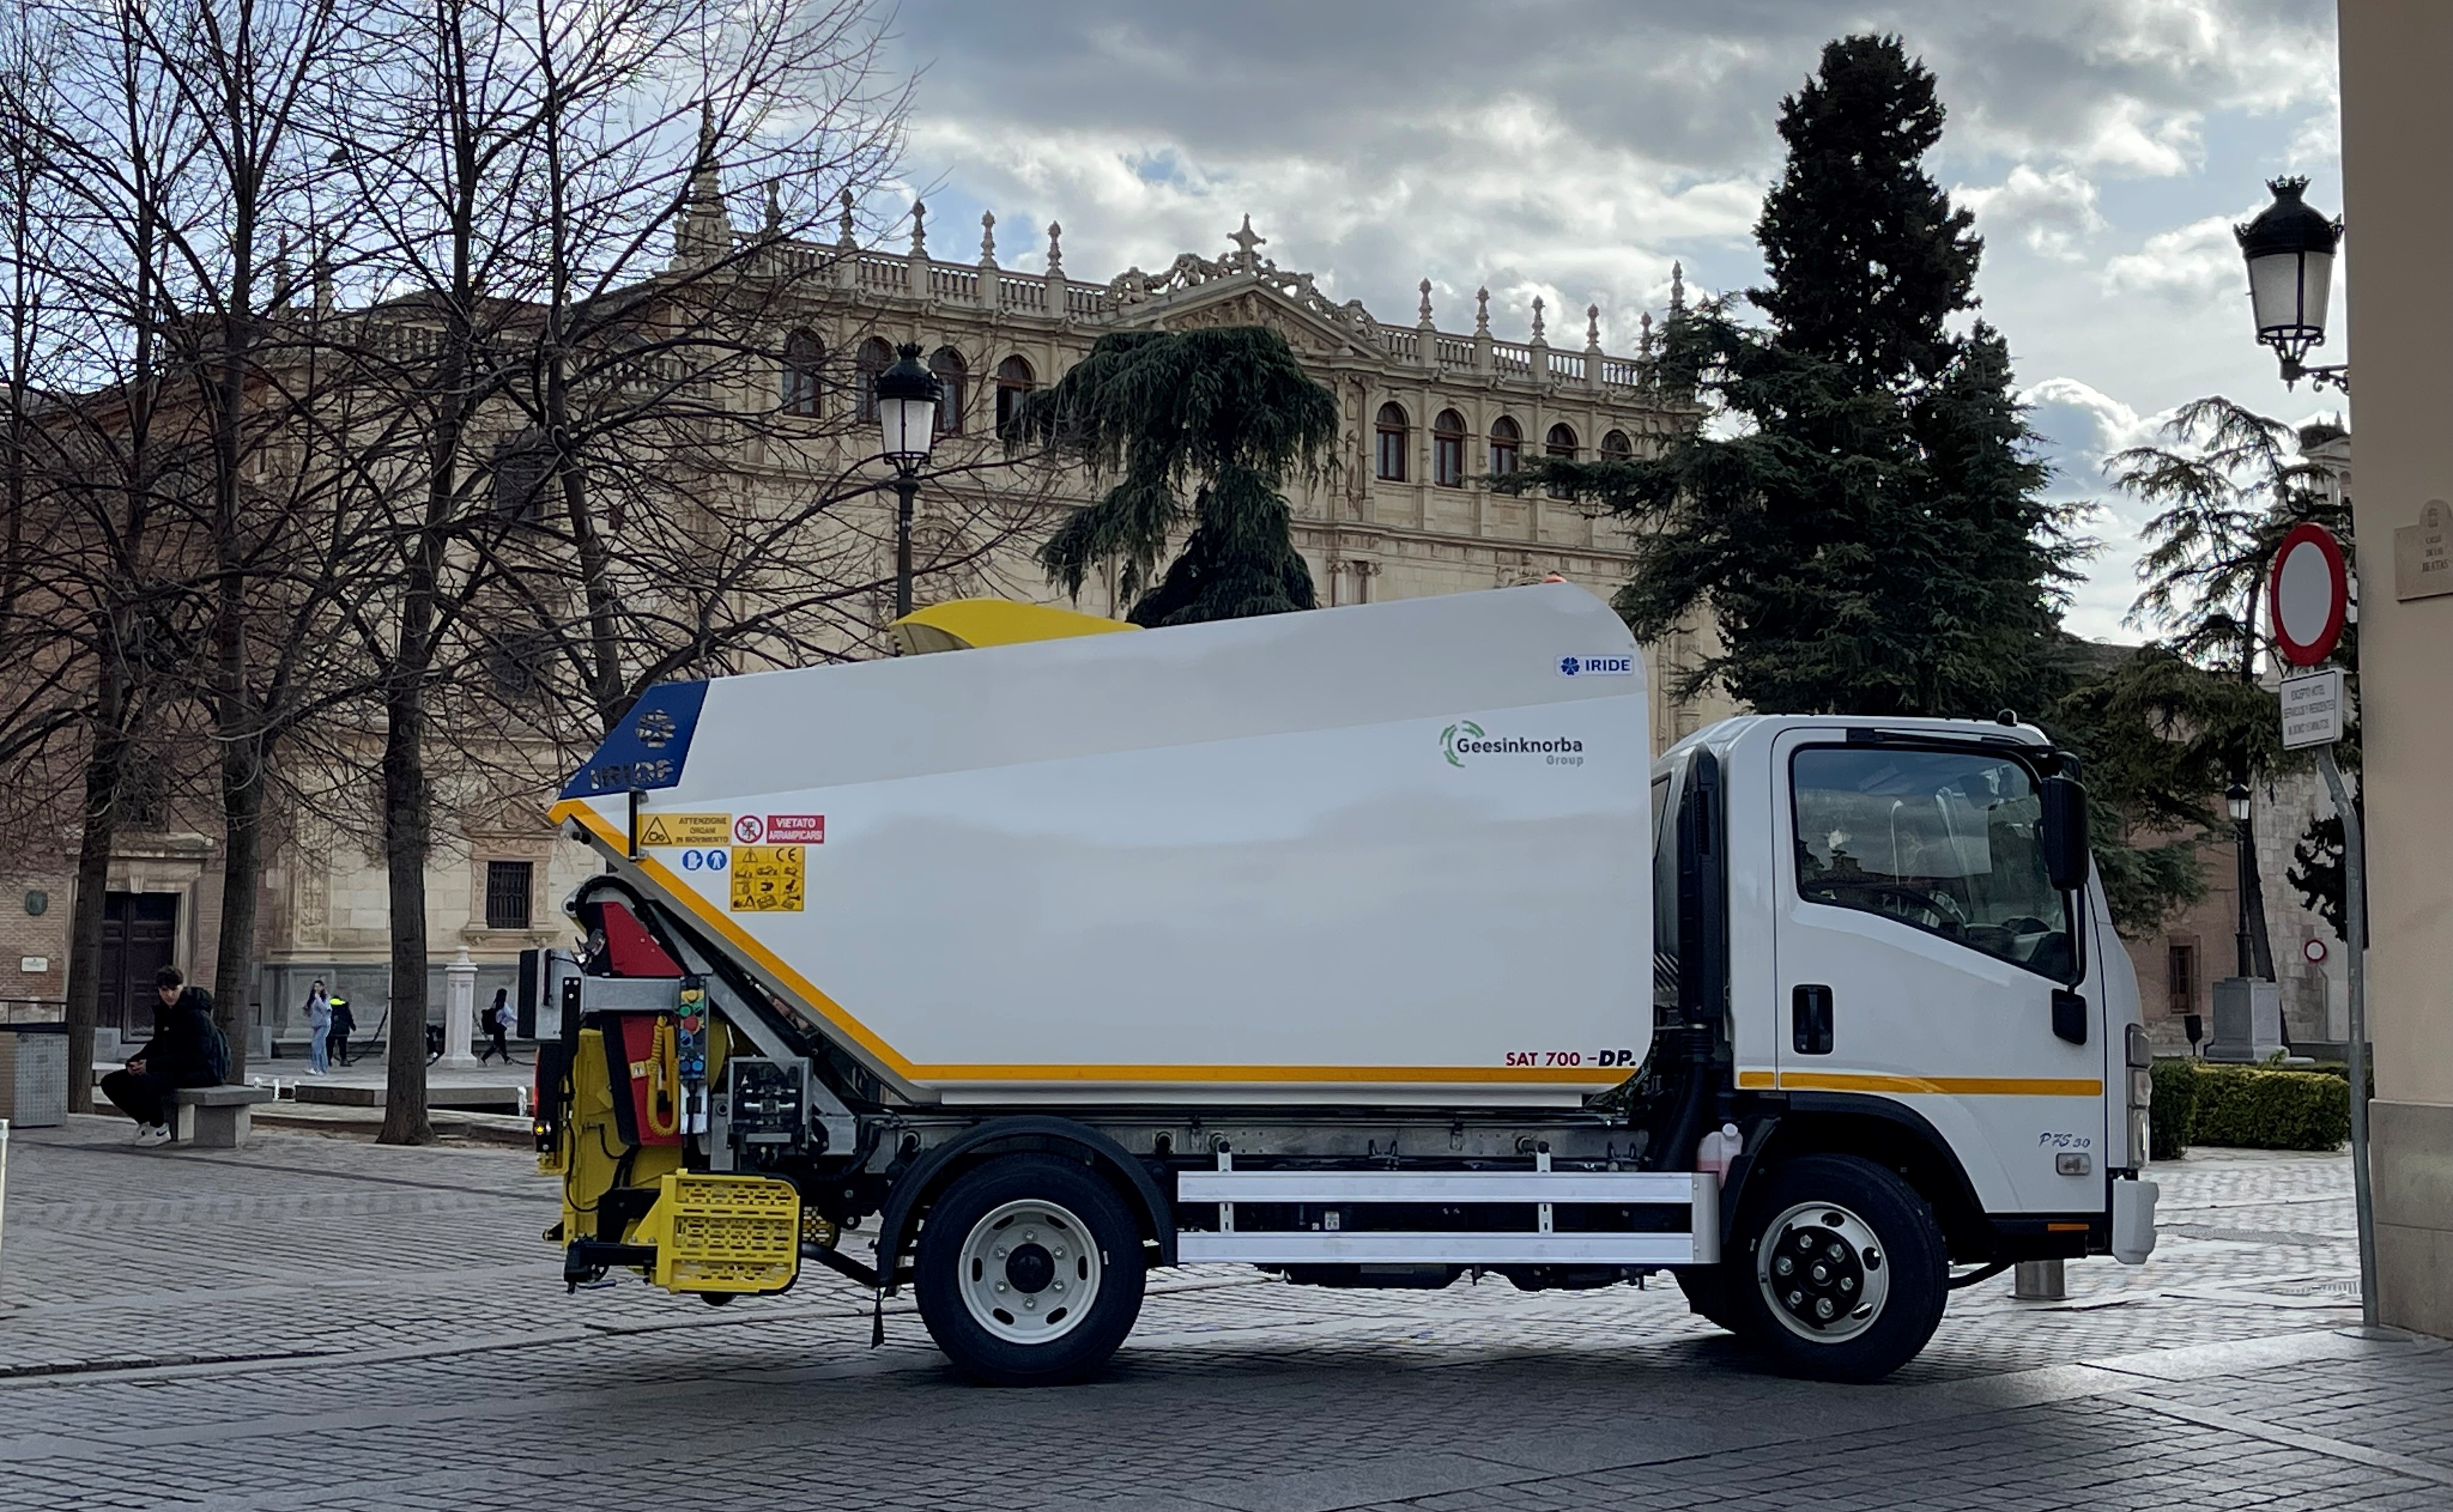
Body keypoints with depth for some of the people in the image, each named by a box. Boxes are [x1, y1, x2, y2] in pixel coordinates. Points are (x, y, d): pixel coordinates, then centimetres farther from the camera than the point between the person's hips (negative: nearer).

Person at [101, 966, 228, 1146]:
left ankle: (160, 1129, -11)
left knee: (144, 1083, -34)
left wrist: (151, 1065, -24)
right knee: (112, 1083, 1)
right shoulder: (163, 1011, 8)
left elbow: (197, 1056, -24)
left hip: (203, 1069, -9)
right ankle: (147, 1122, 9)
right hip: (174, 1068, 9)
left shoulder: (196, 1015, -18)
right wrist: (134, 1062, -5)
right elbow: (157, 1045, 17)